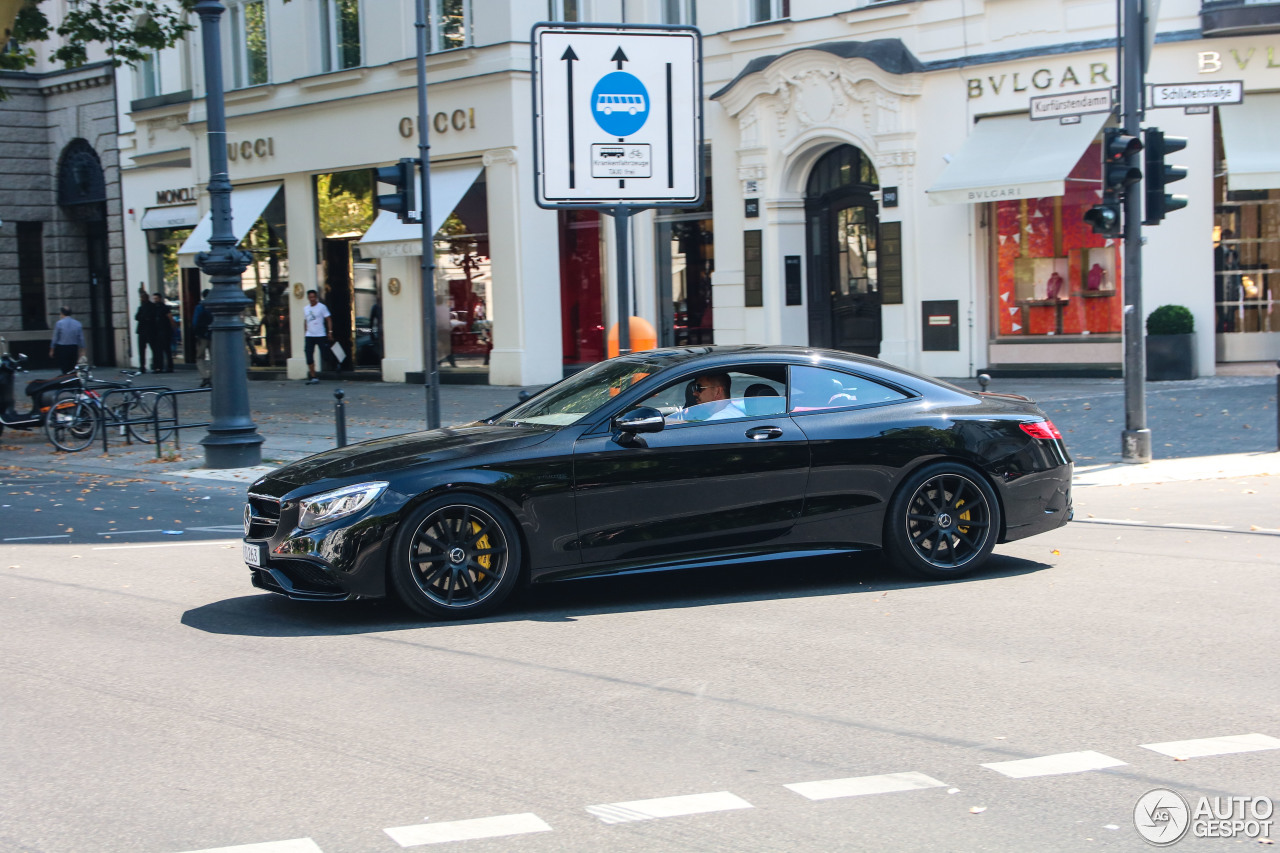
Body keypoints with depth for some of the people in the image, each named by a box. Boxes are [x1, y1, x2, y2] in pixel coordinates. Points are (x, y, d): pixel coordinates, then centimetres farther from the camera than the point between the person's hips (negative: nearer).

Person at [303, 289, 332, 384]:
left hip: (321, 335, -4)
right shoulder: (305, 309, 13)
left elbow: (328, 320, -2)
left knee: (324, 355, -2)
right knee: (309, 357, -3)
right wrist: (304, 333, 15)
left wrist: (330, 332, -10)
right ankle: (313, 376, 1)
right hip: (309, 336, 4)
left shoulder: (321, 307, -2)